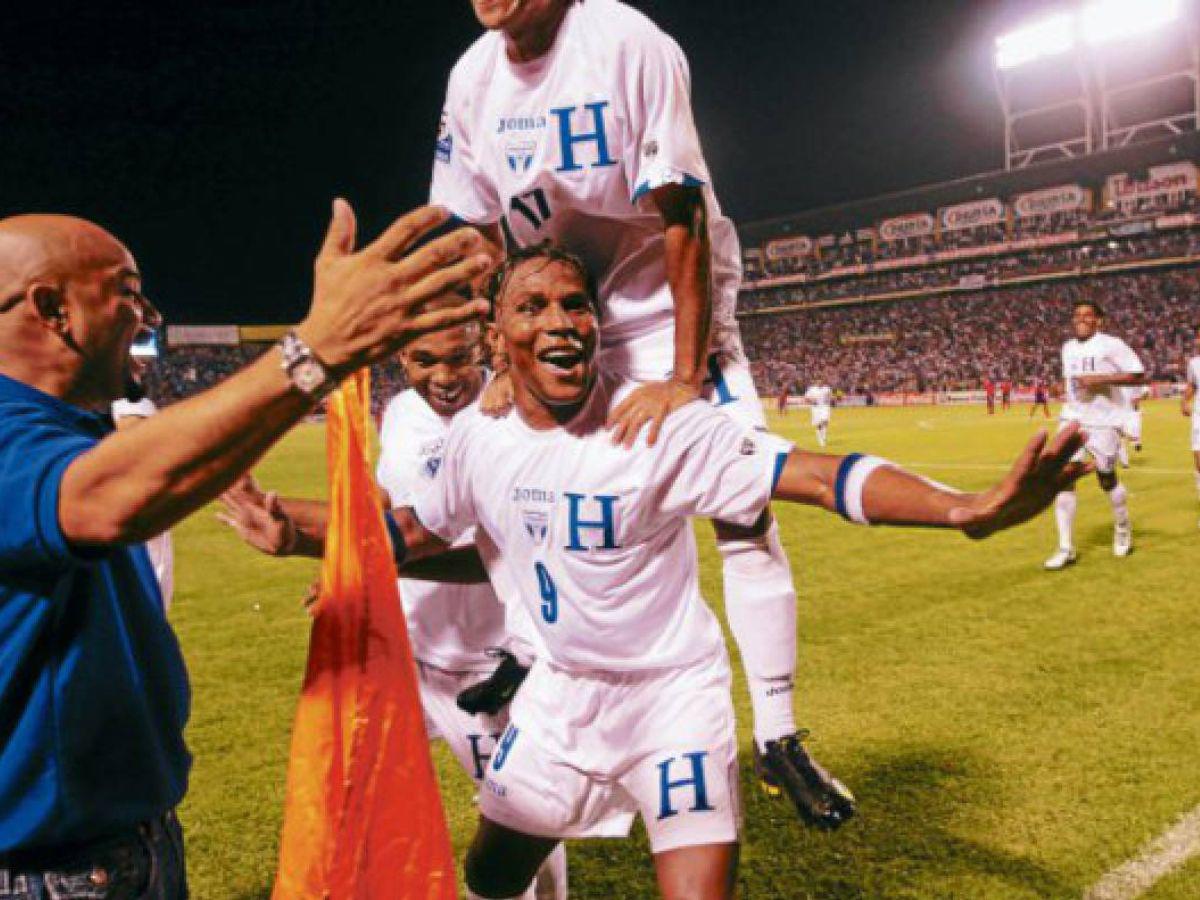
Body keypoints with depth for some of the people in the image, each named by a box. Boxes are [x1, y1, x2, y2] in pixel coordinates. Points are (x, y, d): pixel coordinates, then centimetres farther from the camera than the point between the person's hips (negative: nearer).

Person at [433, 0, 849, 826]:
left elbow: (683, 219, -24)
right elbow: (479, 238, 2)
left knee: (744, 508, -12)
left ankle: (779, 738, 1)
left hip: (667, 308, -4)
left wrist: (686, 376, -29)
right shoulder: (473, 80, -2)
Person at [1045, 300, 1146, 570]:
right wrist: (1064, 387, 8)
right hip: (1073, 418, 5)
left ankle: (1123, 528, 39)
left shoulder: (1111, 345, -10)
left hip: (1104, 421, -5)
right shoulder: (1068, 348, 12)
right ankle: (1066, 548, -5)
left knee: (1107, 478, 7)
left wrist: (1101, 379, -22)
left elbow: (1139, 375, -15)